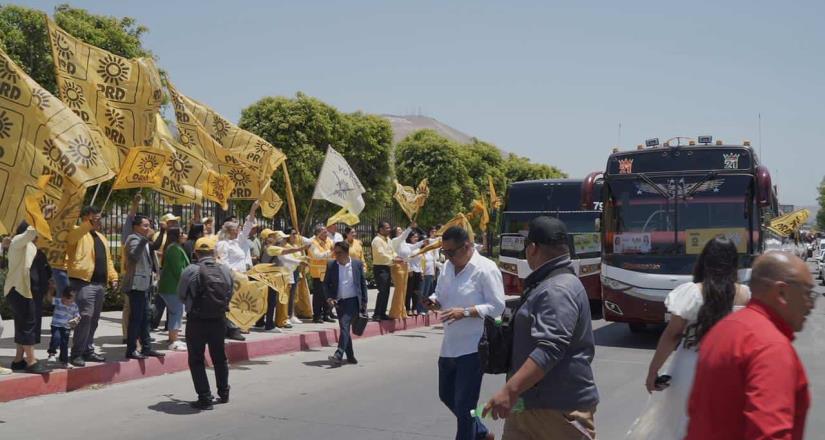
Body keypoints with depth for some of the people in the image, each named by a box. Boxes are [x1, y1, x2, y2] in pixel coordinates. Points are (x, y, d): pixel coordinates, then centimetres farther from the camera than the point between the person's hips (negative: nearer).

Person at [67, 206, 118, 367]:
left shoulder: (101, 237, 22)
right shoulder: (78, 233, -3)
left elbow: (107, 259, 25)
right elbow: (71, 236, -29)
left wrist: (113, 277, 15)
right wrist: (90, 224, -37)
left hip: (100, 284, 8)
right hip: (84, 282, -8)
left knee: (94, 319, 13)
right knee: (85, 317, -13)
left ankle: (88, 350, 22)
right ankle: (76, 353, -5)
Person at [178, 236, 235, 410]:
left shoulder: (190, 271, -13)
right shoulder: (226, 270, -3)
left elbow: (181, 295, -2)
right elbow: (230, 295, 3)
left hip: (196, 321, -4)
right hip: (219, 320, 4)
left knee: (196, 360, 8)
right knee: (220, 358, 21)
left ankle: (205, 398, 5)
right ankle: (224, 394, 33)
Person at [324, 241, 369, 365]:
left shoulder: (358, 264, -2)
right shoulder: (331, 265, 1)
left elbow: (363, 283, 4)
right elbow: (326, 283, 8)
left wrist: (364, 302, 1)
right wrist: (329, 297, -8)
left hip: (353, 300, -3)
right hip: (339, 301, 3)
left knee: (345, 326, -17)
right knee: (344, 328, 8)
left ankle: (339, 355, -21)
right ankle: (350, 356, 21)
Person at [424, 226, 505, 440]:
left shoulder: (486, 268, -15)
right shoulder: (448, 267, 8)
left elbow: (497, 307, -17)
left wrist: (465, 312, -26)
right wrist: (433, 301, -6)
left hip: (472, 348, -8)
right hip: (449, 345, 8)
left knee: (464, 404, 0)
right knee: (447, 395, 21)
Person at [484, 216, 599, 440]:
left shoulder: (559, 290, -19)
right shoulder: (548, 285, 16)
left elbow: (549, 350, -30)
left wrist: (510, 390, -33)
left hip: (561, 407, -10)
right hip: (527, 403, 10)